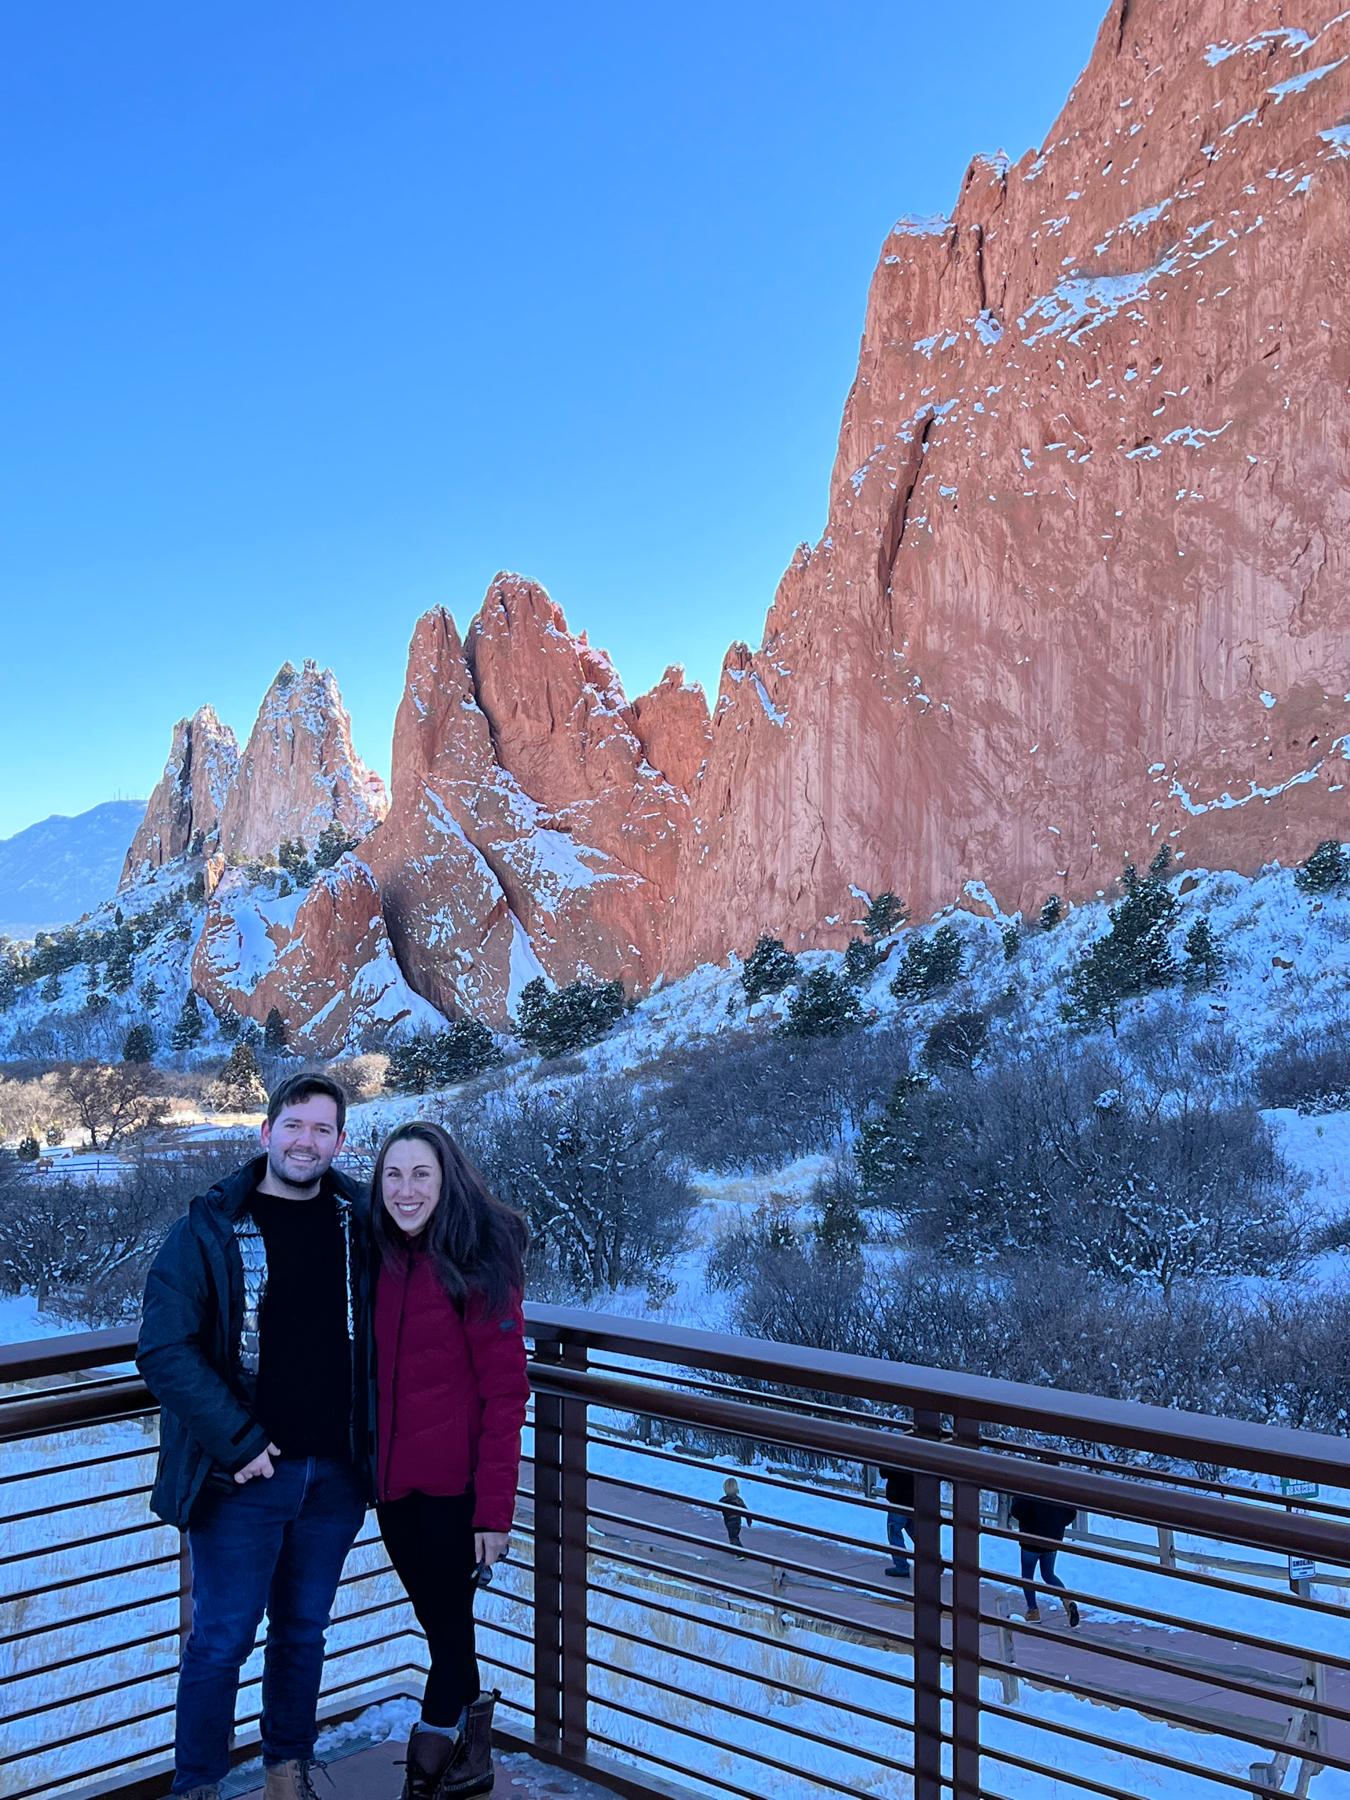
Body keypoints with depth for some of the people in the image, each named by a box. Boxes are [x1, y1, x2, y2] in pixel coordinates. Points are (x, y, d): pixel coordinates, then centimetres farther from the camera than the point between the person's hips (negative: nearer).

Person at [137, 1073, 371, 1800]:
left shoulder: (356, 1221, 3)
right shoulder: (210, 1227, -7)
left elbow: (380, 1326, 13)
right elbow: (163, 1350, -13)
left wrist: (368, 1435, 2)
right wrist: (239, 1442, -15)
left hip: (334, 1471, 3)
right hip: (245, 1472, -3)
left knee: (304, 1632, 16)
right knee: (222, 1638, 3)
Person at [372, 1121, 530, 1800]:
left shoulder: (479, 1260, -12)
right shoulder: (381, 1259, 5)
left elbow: (505, 1391, -14)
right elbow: (374, 1376, 13)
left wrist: (494, 1509, -17)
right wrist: (370, 1472, 5)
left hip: (454, 1487, -6)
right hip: (394, 1484, 6)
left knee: (449, 1628, 4)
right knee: (442, 1625, 19)